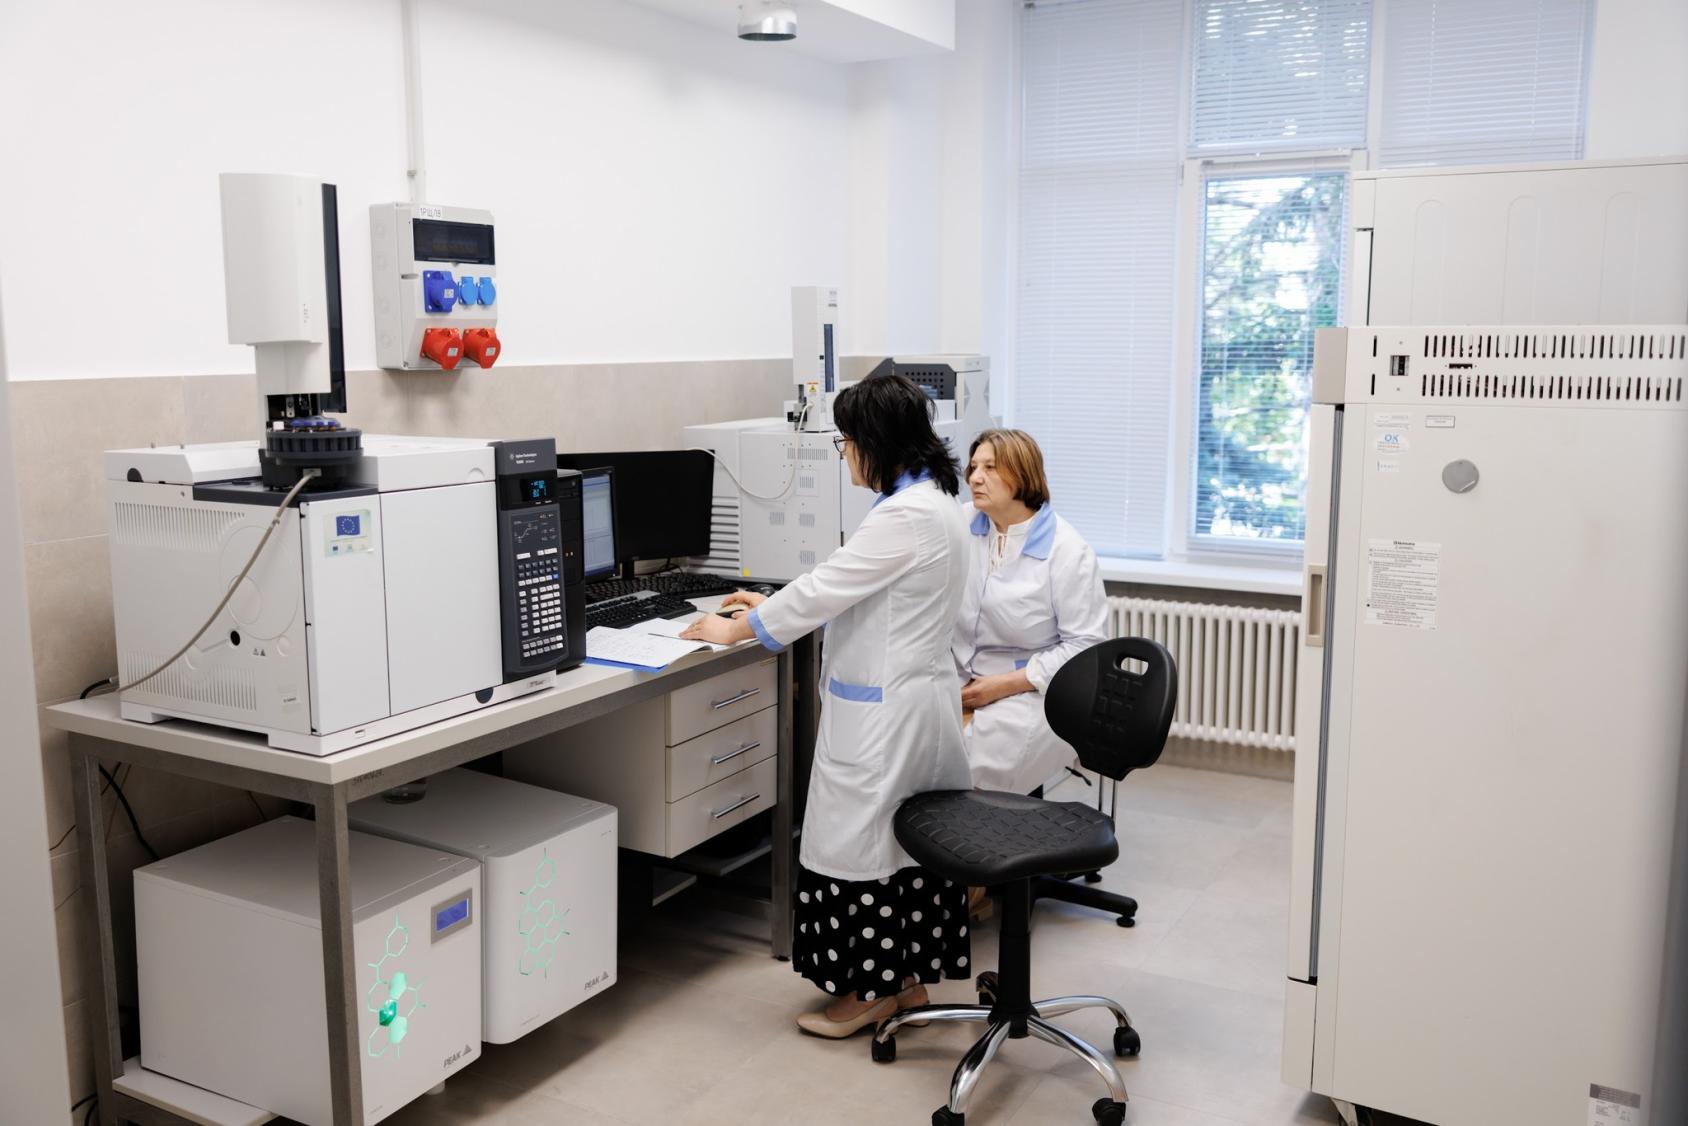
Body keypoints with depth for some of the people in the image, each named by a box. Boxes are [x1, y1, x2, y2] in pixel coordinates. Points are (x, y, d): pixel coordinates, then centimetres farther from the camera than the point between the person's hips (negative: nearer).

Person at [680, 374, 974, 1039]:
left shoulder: (906, 516, -22)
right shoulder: (931, 500, 10)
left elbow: (826, 588, -19)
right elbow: (853, 591, 18)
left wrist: (733, 631, -8)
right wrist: (776, 607, 18)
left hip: (885, 711, -10)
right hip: (917, 700, 10)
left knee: (861, 841, 3)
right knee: (908, 837, 17)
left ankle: (871, 991, 17)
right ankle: (909, 976, 29)